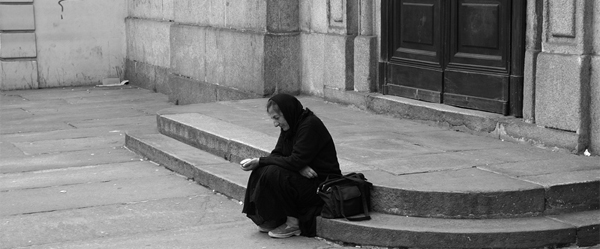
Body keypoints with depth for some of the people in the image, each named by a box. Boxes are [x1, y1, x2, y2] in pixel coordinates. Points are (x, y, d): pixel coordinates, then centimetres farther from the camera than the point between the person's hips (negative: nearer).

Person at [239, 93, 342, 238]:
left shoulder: (310, 125, -20)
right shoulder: (289, 126, 7)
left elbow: (295, 161, -25)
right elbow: (277, 154, 3)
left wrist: (260, 161, -21)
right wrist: (300, 167, -19)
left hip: (322, 183, -9)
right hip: (302, 176, 9)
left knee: (273, 174, -26)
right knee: (260, 171, -7)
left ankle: (293, 224, -14)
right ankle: (273, 221, 2)